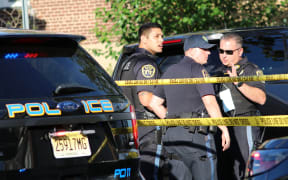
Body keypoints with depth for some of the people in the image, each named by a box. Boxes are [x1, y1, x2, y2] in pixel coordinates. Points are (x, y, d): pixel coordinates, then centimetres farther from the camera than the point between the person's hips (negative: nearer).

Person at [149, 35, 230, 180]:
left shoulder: (170, 72, 20)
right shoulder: (197, 69, -5)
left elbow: (154, 103, 21)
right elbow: (210, 102, -16)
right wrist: (224, 130, -14)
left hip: (172, 134, 8)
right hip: (194, 134, -8)